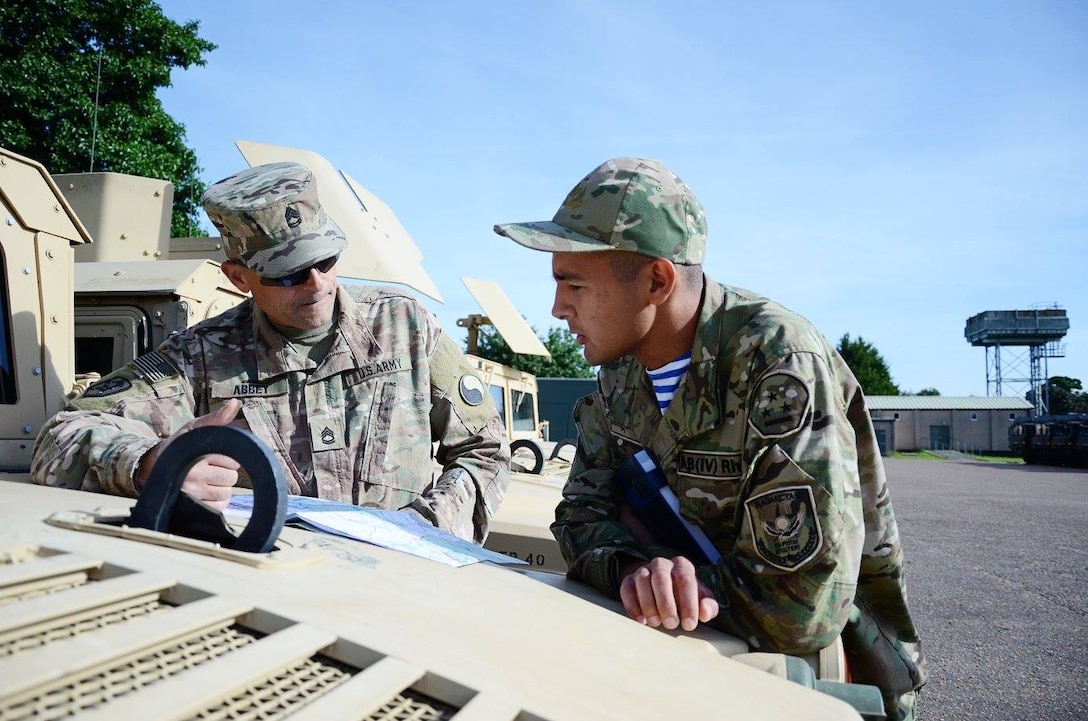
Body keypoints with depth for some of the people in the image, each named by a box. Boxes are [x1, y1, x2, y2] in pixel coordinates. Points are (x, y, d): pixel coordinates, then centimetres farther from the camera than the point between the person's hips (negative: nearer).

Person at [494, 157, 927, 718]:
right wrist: (635, 568, -25)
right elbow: (583, 515, -3)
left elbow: (804, 605, -30)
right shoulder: (620, 371, -2)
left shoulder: (781, 363, -26)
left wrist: (653, 578, -19)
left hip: (820, 664, -5)